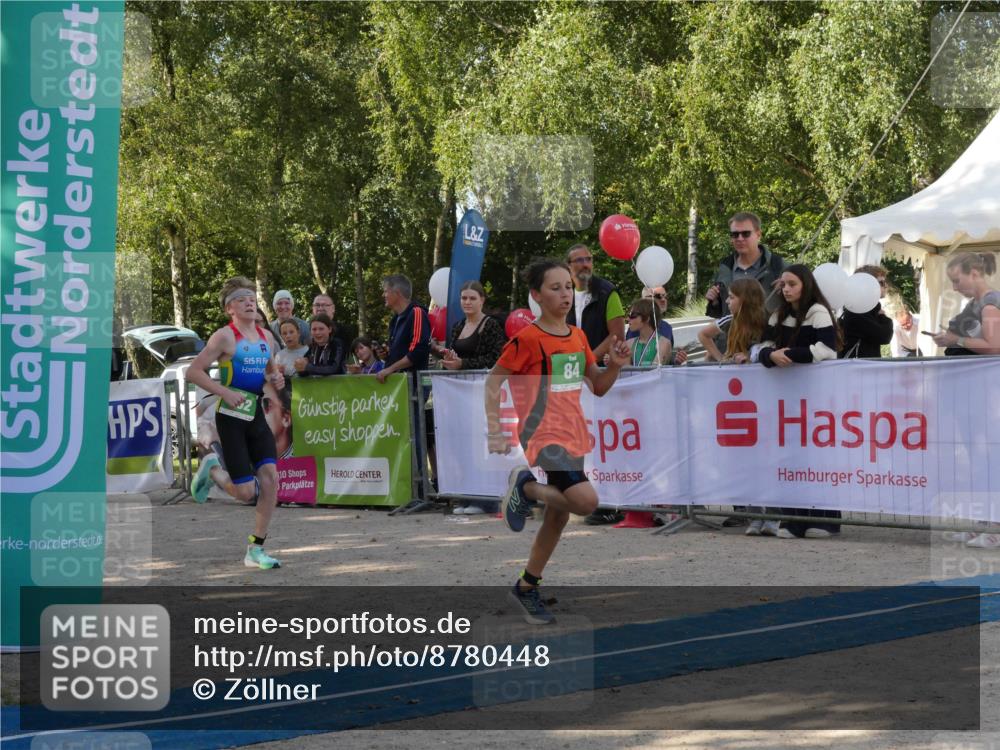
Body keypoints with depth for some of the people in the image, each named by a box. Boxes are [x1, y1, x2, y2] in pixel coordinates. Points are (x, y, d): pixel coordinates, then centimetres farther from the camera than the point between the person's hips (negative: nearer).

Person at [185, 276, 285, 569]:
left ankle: (256, 549, -3)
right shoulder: (225, 336, -10)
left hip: (256, 414, 6)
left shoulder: (266, 336, 10)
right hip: (231, 417, -6)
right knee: (247, 492, -8)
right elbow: (193, 371, -14)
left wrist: (276, 379, 4)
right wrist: (225, 392, -22)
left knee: (270, 476, -12)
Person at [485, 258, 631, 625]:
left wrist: (615, 365, -3)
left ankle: (526, 587, 28)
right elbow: (493, 381, -5)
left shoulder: (578, 337, 9)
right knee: (586, 501, -26)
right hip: (544, 437, -7)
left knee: (558, 517, 13)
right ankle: (526, 487, 0)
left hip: (574, 438, 7)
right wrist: (495, 432, -11)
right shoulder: (527, 339, -11)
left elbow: (598, 387, 17)